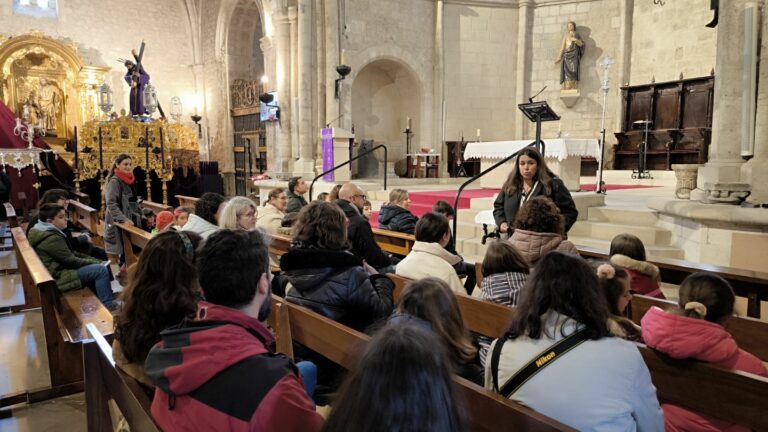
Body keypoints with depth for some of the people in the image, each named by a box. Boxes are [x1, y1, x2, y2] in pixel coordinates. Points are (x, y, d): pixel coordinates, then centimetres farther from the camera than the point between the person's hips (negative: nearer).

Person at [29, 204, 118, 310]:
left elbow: (71, 253, 14)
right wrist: (94, 262, -7)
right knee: (101, 270, -16)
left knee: (96, 266, 16)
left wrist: (94, 260, 6)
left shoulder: (45, 232, 11)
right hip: (58, 277, -11)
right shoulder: (52, 238, -22)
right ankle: (108, 305, -8)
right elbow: (71, 261, -20)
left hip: (57, 270, 11)